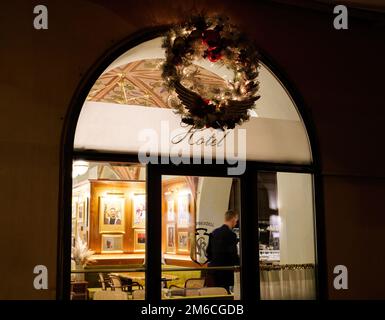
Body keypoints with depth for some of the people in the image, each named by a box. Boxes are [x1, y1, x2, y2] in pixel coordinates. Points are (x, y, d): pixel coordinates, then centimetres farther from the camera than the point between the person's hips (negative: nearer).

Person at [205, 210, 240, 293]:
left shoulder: (214, 232, 9)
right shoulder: (231, 235, -15)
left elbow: (208, 252, 14)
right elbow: (233, 254, -16)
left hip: (212, 270, 8)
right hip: (224, 271, -8)